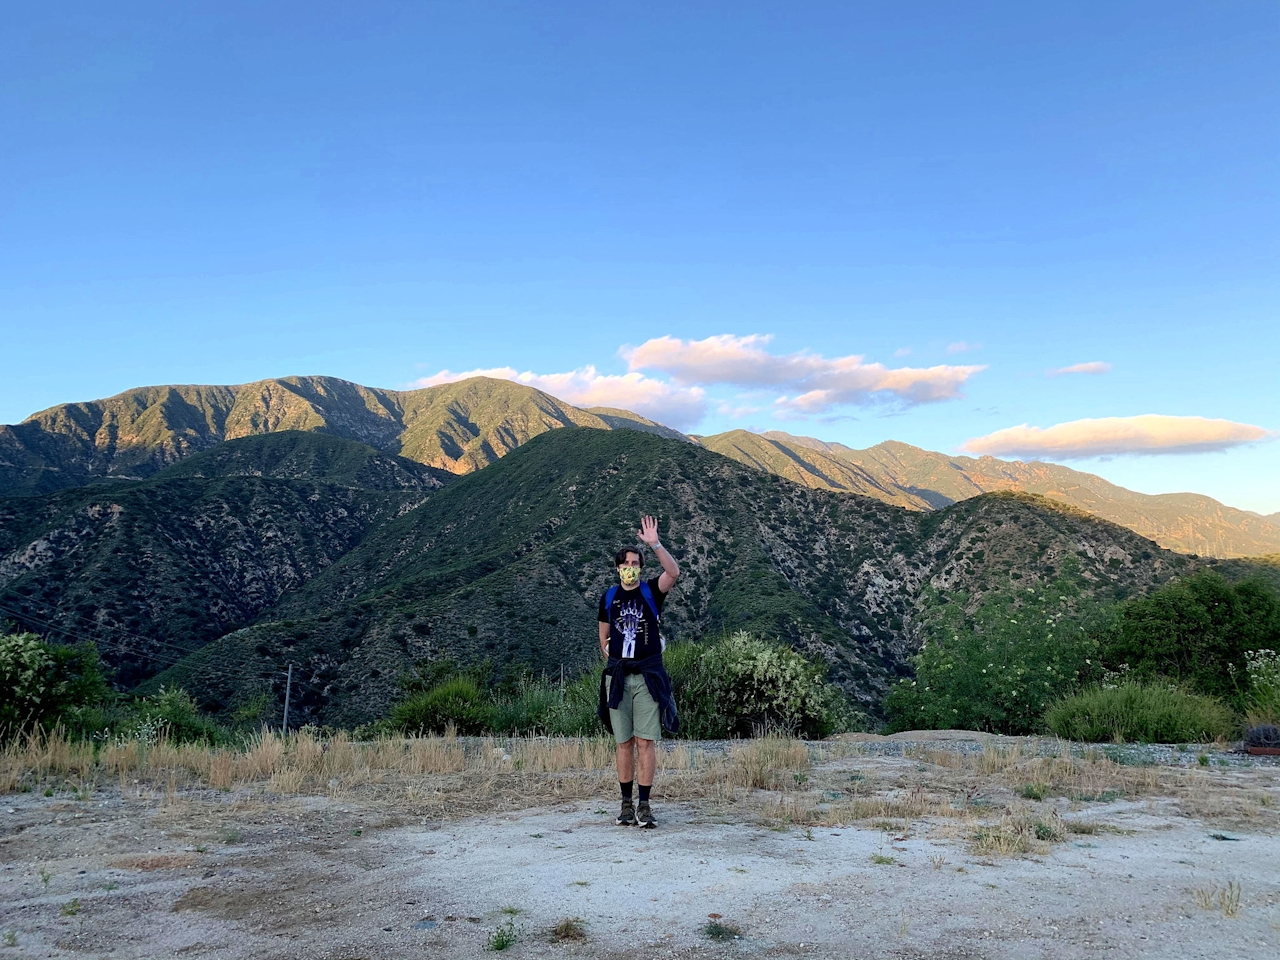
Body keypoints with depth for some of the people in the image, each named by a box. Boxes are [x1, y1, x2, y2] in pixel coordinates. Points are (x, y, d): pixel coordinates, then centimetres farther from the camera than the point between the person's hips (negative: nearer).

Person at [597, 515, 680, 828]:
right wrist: (612, 661, 9)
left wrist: (655, 544, -27)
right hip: (617, 676, 2)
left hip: (648, 676, -2)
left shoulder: (651, 591, 2)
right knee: (624, 743, 6)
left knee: (645, 742, -4)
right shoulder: (608, 597, 9)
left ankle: (644, 805, 3)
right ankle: (626, 804, 14)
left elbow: (674, 572, -19)